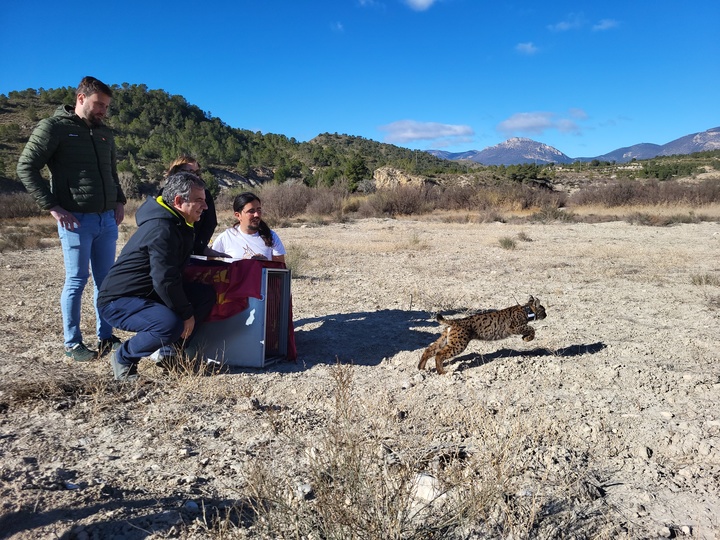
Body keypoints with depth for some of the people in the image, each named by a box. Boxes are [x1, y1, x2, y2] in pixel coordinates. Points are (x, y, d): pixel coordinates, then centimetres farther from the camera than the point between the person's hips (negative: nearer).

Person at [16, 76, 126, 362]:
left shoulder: (105, 133, 16)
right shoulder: (53, 127, -3)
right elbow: (26, 167, -6)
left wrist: (119, 200, 10)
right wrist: (52, 206, -12)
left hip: (107, 219, 6)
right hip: (77, 220, -6)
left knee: (106, 280, 9)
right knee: (76, 281, -1)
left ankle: (105, 337, 19)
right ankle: (72, 343, 11)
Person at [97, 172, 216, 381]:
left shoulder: (177, 223, 7)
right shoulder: (161, 230, -25)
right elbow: (165, 281, -27)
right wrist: (186, 313, -19)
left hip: (148, 292, 10)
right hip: (117, 300, -10)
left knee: (206, 294, -1)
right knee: (171, 324, -35)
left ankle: (171, 348, 6)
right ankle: (123, 358, -7)